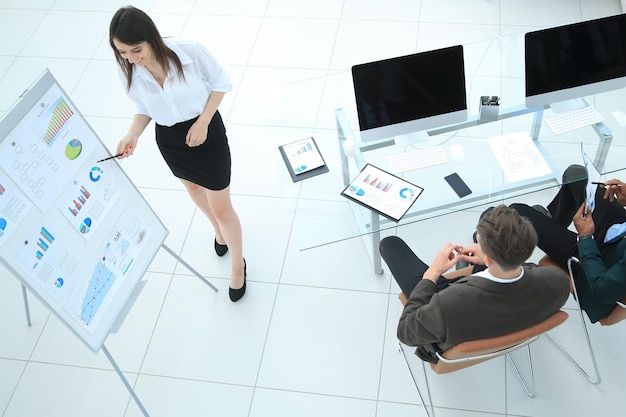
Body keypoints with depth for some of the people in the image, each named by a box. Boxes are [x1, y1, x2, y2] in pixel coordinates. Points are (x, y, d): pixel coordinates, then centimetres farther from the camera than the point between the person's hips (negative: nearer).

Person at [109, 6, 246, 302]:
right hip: (168, 140, 5)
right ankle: (218, 229, 62)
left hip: (206, 133, -4)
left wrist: (203, 122, -22)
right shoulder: (129, 71, -19)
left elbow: (221, 82, -13)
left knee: (222, 208, 6)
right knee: (193, 188, 30)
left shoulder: (190, 52, -29)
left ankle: (237, 264, 32)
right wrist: (132, 134, -21)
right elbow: (144, 107, -2)